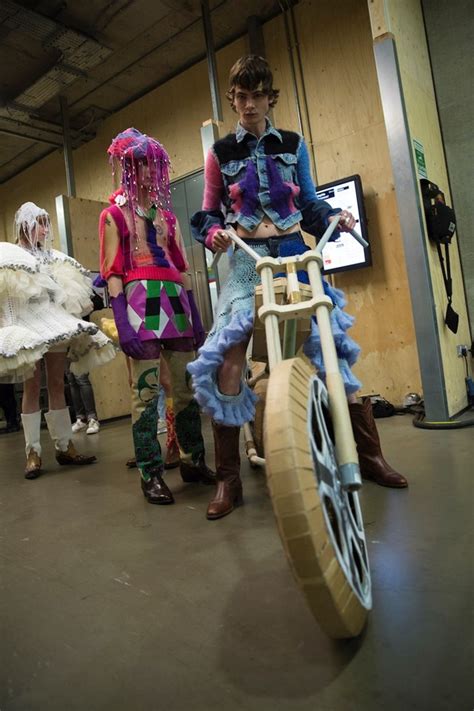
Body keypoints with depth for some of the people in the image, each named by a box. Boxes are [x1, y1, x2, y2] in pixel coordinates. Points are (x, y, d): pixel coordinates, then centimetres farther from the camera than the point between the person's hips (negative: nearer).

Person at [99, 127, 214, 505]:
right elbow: (112, 273, -2)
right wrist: (122, 325, -14)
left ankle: (193, 460, 18)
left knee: (187, 387, 6)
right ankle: (151, 474, 4)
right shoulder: (114, 215, 7)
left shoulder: (167, 214, 21)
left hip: (176, 301, 5)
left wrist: (196, 317, 11)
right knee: (146, 392, -6)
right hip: (140, 301, -5)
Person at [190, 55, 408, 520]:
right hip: (246, 259, -1)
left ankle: (369, 455, 13)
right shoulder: (221, 153, 11)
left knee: (333, 347, -5)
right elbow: (209, 213, 10)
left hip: (295, 253, 2)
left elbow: (309, 204, 14)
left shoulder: (293, 146, 15)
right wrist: (213, 233, -12)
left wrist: (336, 217, -6)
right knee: (226, 358, -17)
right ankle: (228, 478, -4)